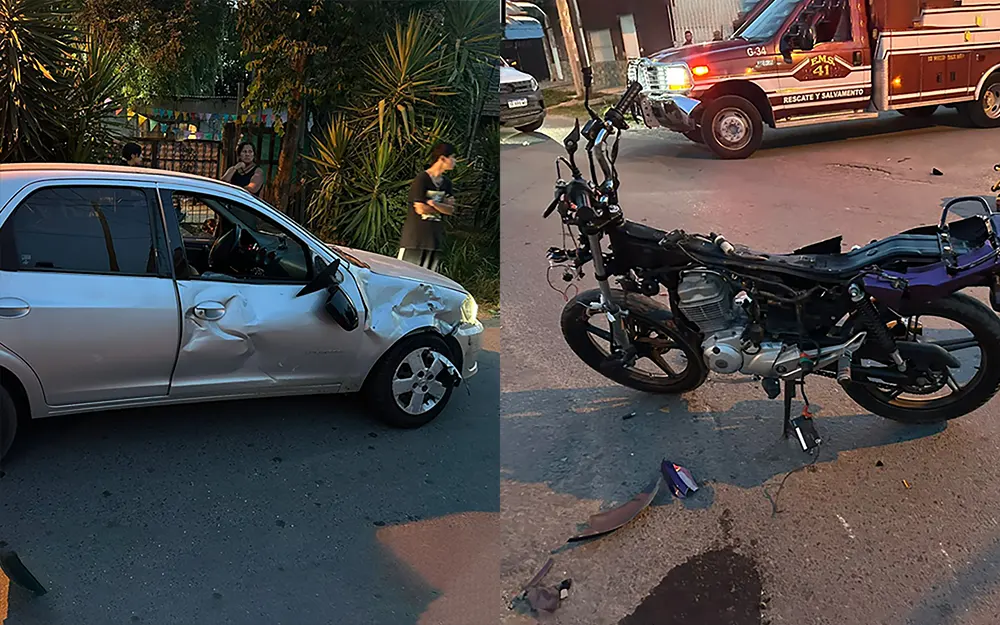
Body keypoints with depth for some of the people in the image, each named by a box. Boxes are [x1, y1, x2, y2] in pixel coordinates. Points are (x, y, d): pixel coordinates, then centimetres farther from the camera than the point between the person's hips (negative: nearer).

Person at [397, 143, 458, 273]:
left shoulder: (446, 183, 11)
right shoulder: (422, 179, -10)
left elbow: (451, 210, 3)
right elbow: (420, 208, -16)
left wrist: (434, 204, -16)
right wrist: (442, 207, -1)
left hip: (435, 237, 7)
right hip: (415, 236, -7)